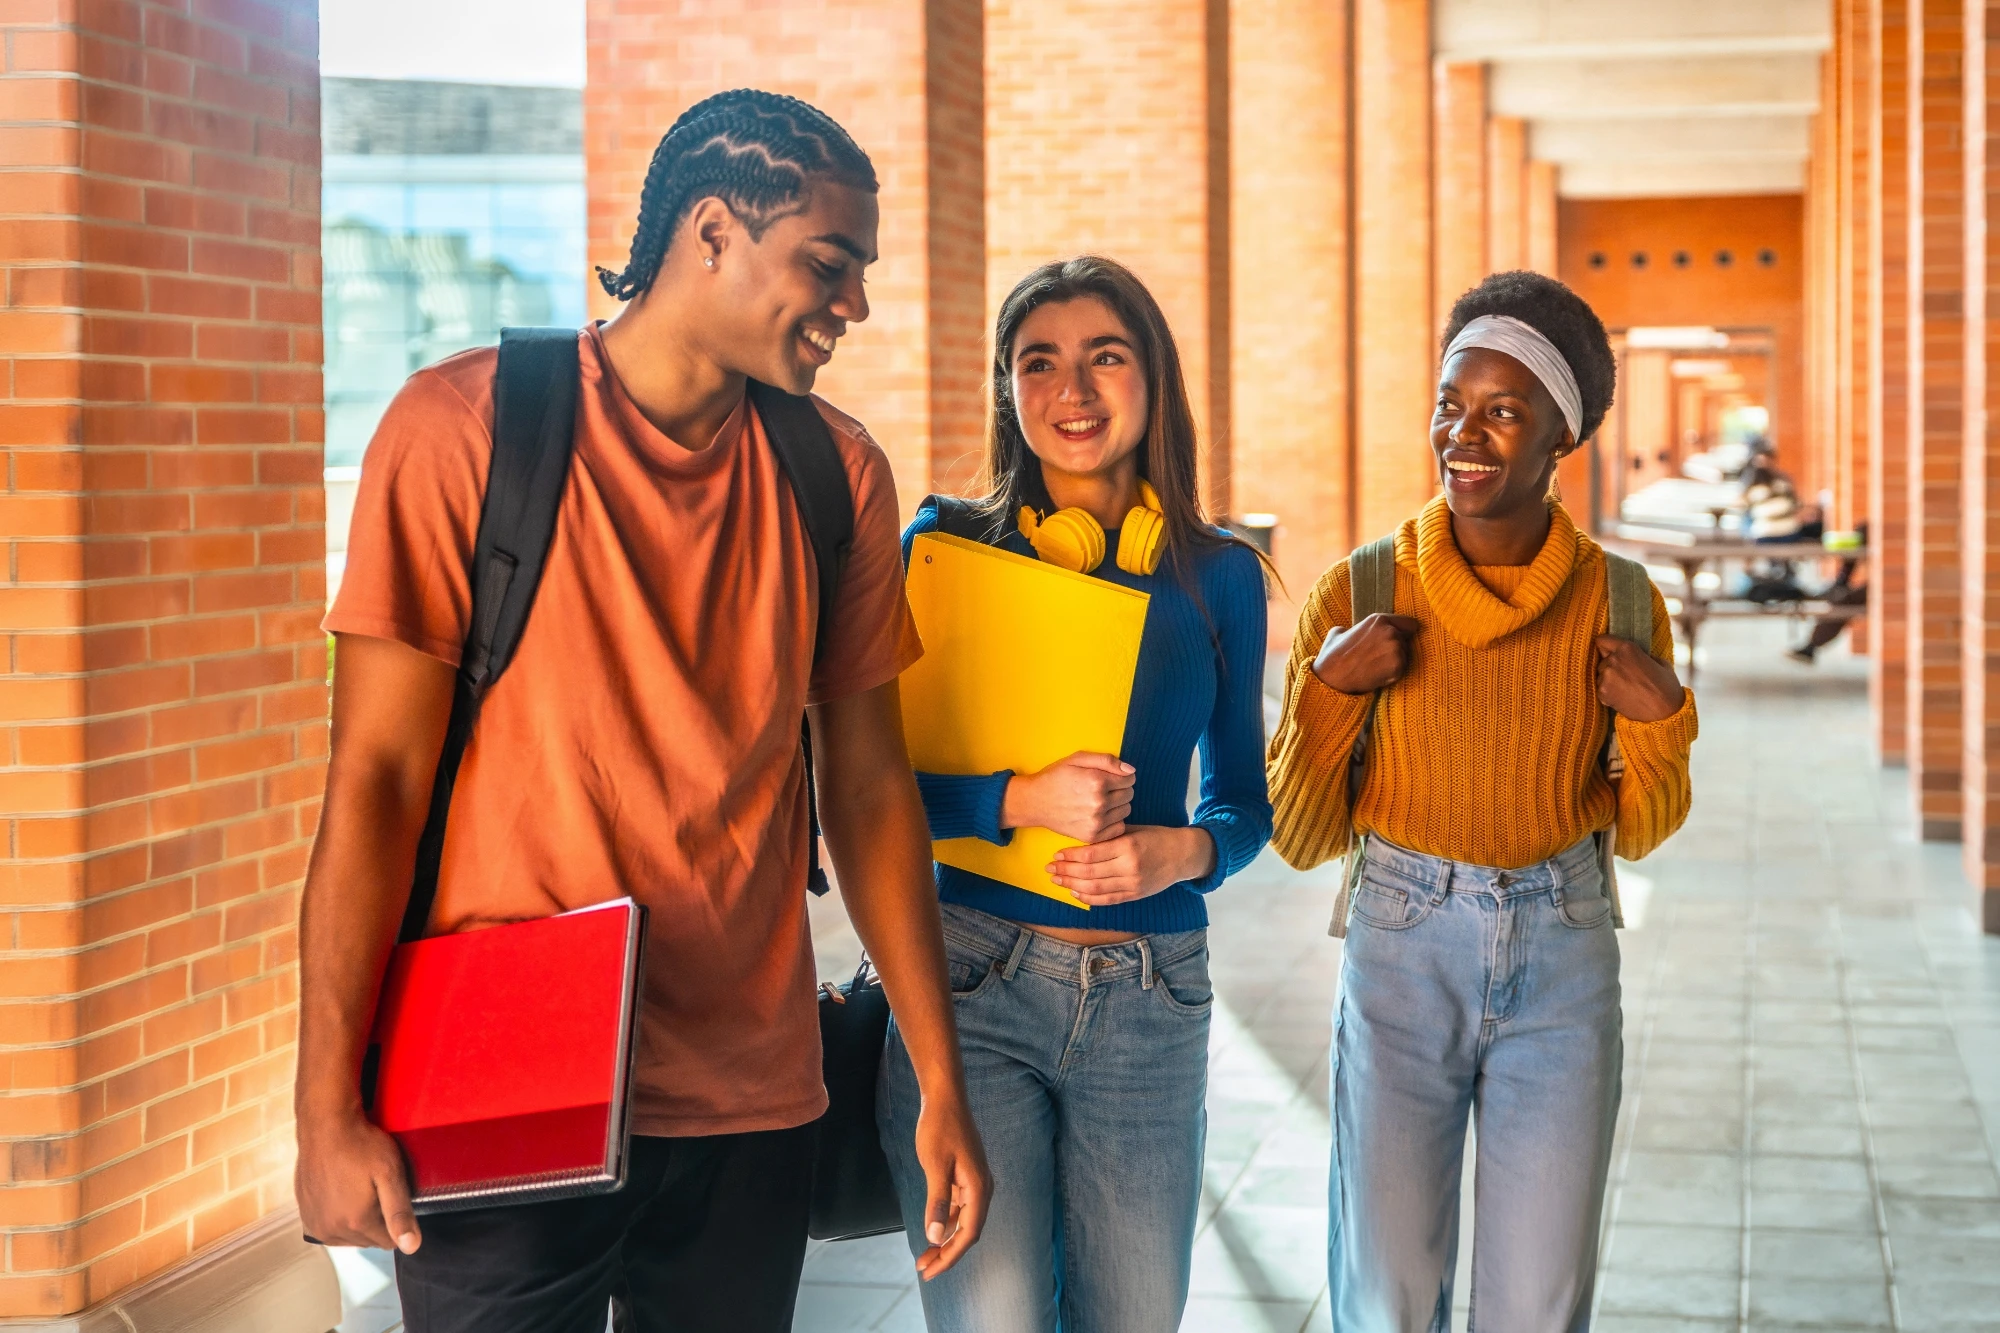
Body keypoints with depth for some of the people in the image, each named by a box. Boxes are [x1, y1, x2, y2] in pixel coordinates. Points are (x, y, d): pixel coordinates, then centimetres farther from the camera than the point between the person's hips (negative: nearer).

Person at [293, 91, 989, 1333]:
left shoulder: (839, 474, 5)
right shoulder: (465, 425, -7)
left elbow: (868, 785, 9)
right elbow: (378, 778, -9)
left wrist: (942, 1088, 7)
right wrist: (330, 1110, -12)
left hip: (750, 1105, 4)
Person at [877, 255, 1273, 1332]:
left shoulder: (1219, 576, 6)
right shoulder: (946, 545, 0)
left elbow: (1243, 798, 13)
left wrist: (1184, 850, -9)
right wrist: (1022, 801, -18)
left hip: (1151, 1002, 2)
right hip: (969, 987, -2)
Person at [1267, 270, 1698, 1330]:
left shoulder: (1616, 599, -1)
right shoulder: (1362, 590, -6)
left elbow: (1638, 830, 9)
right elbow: (1302, 839, -1)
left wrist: (1659, 719, -9)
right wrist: (1328, 691, -15)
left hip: (1563, 970, 1)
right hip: (1403, 956, -1)